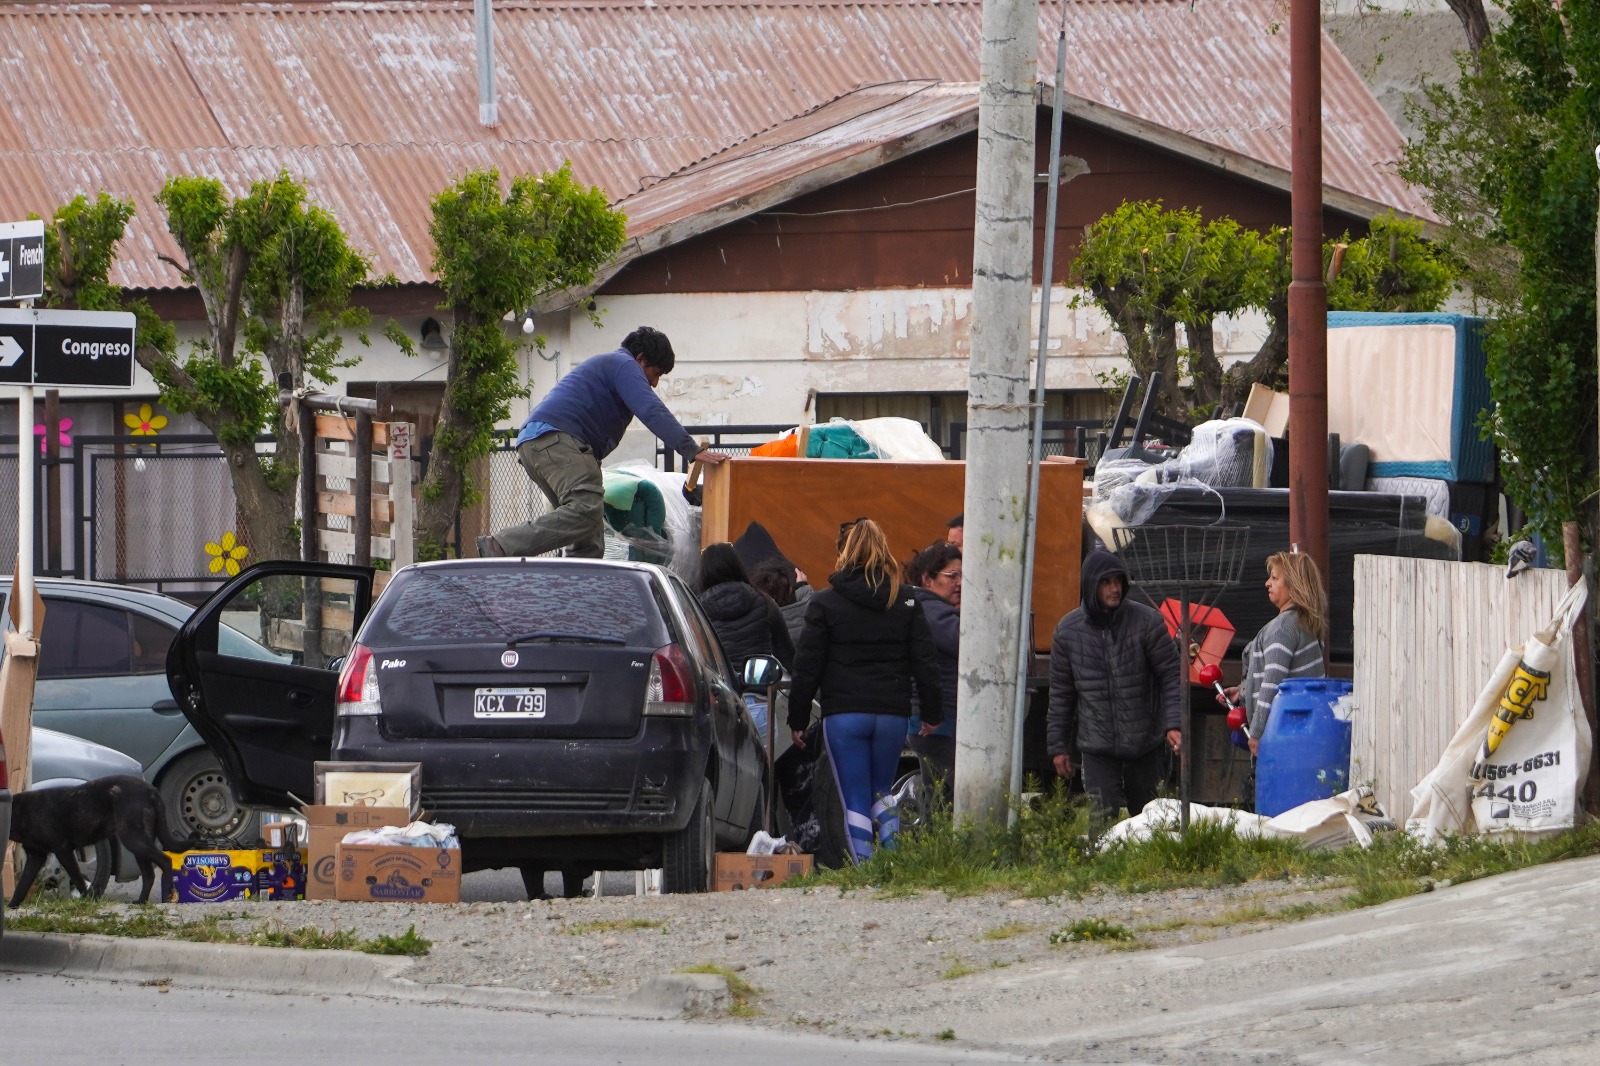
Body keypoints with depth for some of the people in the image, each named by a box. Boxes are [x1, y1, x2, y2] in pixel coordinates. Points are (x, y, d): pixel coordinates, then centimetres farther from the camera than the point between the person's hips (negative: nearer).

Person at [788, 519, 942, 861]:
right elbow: (925, 662, 5)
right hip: (893, 714, 3)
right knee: (880, 795, 18)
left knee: (856, 803, 1)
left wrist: (798, 720, 5)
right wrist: (932, 713, 14)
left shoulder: (825, 603, -3)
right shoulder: (906, 602, 4)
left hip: (844, 715, -3)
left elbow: (807, 667, -2)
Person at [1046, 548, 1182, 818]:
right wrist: (1058, 745, 9)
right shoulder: (1068, 631, 2)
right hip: (1097, 747, 1)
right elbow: (1060, 693, 9)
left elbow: (1171, 677, -2)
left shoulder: (1147, 622, -5)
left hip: (1143, 744, -1)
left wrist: (1174, 724, -15)